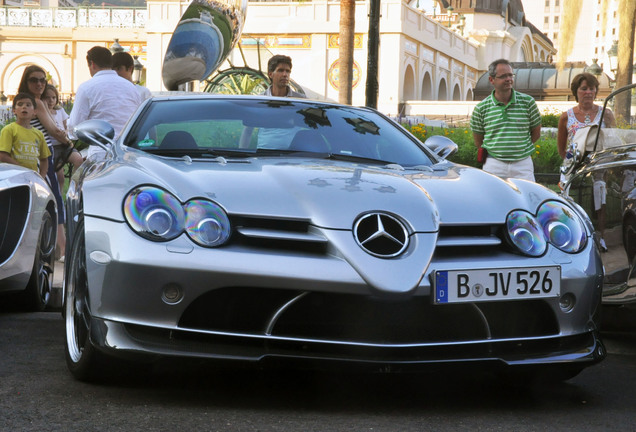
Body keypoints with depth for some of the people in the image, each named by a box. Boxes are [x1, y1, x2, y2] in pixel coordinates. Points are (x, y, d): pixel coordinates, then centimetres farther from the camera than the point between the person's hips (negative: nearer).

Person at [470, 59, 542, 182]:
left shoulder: (527, 102, 2)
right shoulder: (481, 108, 1)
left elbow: (536, 133, 12)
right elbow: (478, 141, 9)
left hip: (523, 164, 0)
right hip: (494, 165, 0)